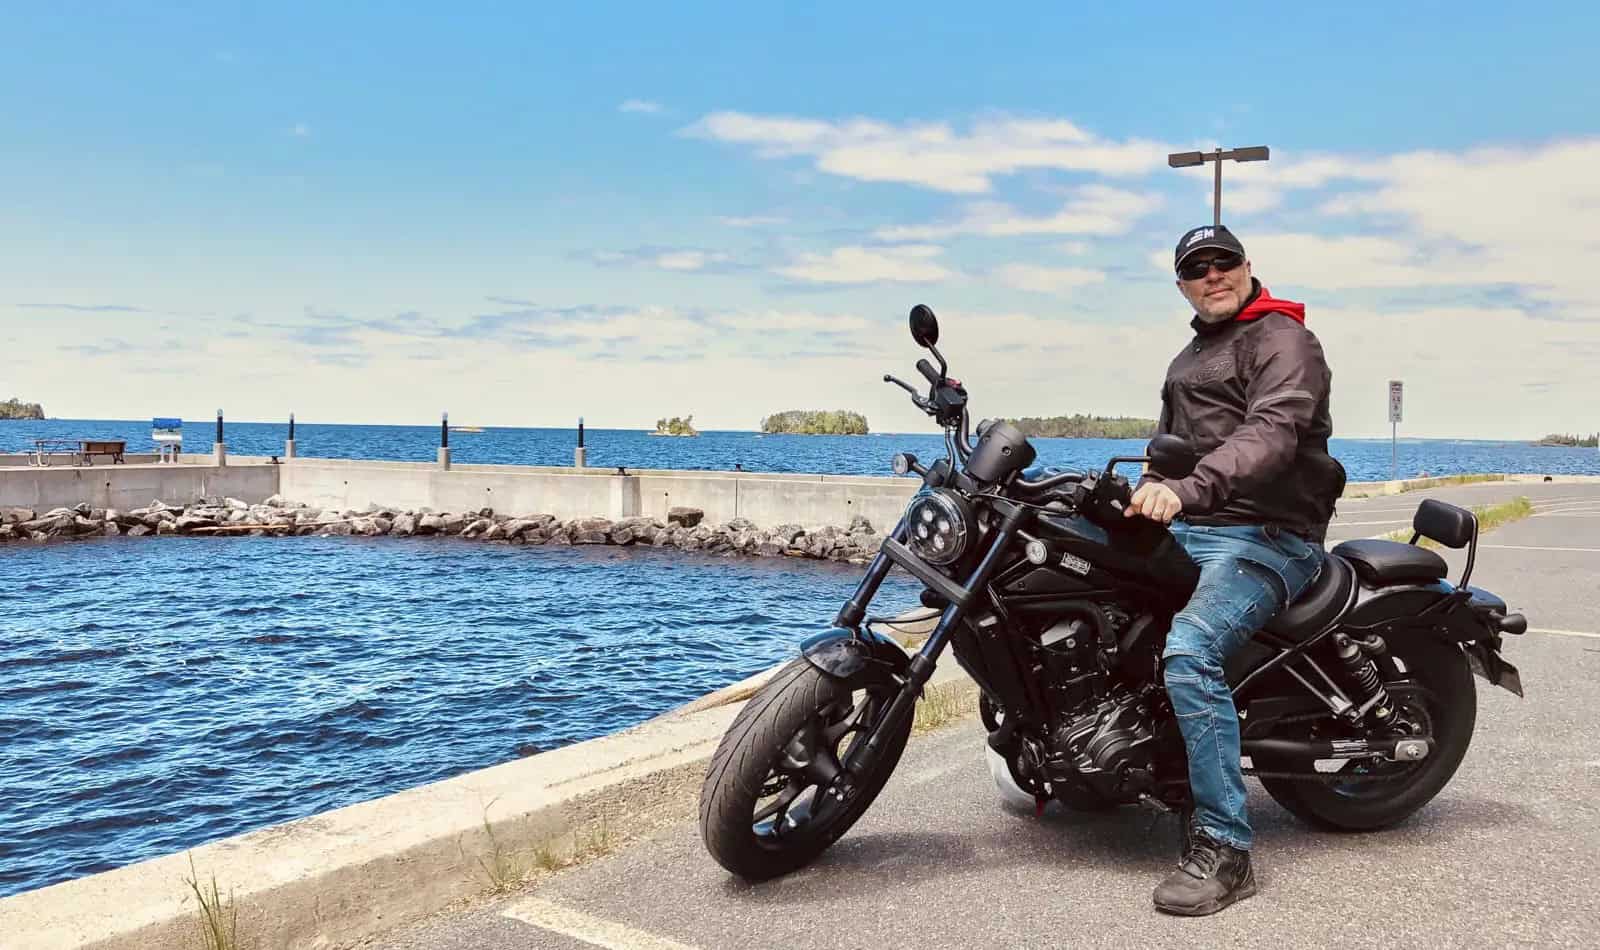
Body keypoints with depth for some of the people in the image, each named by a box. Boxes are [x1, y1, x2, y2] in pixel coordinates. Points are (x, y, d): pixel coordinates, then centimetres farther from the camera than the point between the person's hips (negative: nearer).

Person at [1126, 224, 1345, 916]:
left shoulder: (1283, 339, -6)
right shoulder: (1187, 359, 24)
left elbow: (1271, 433, -24)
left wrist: (1186, 488, -39)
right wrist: (1139, 496, 12)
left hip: (1266, 537, -9)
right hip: (1186, 531, 10)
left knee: (1189, 651, -32)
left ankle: (1222, 847, -26)